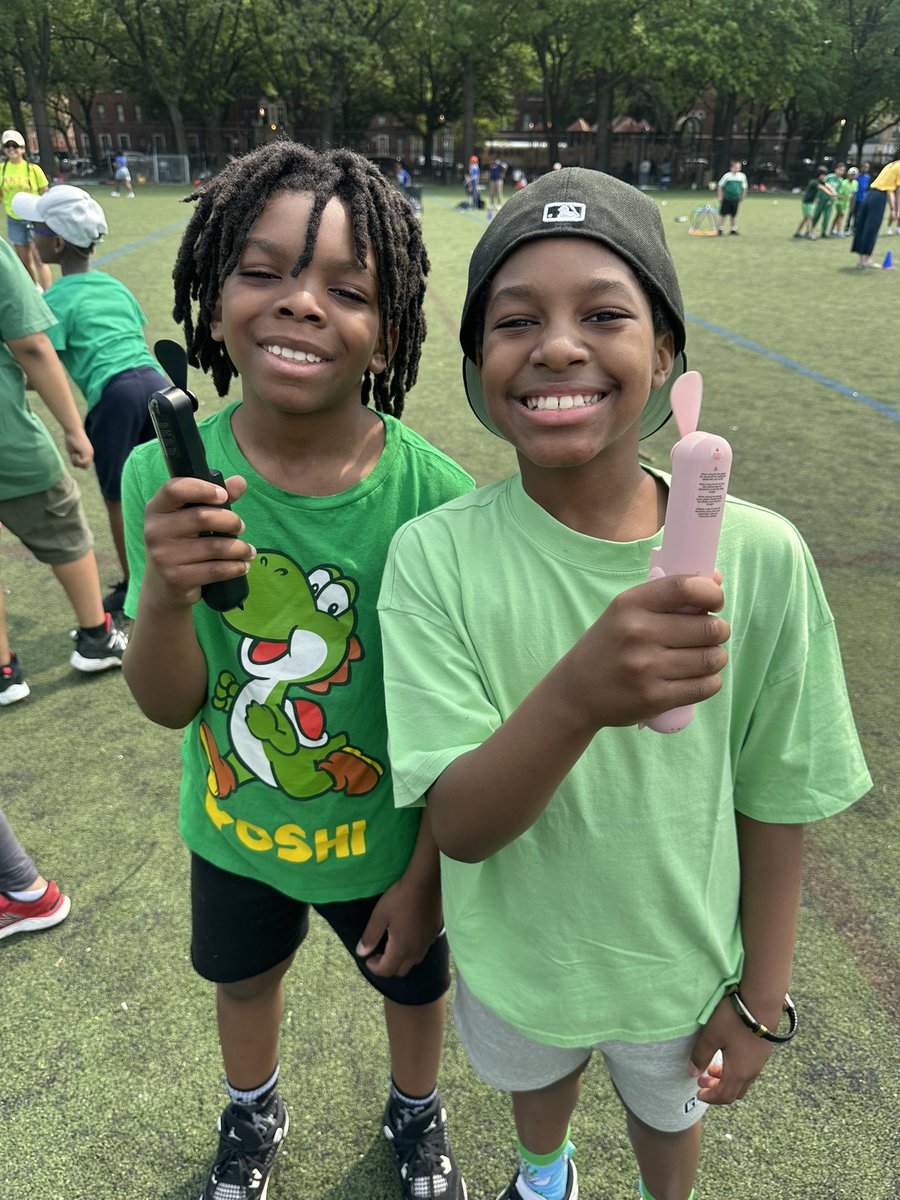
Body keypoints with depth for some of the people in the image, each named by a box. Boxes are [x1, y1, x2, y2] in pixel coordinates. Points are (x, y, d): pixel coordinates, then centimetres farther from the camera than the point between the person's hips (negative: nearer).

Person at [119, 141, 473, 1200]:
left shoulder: (432, 494, -28)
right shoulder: (169, 476, -20)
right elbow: (169, 704, -16)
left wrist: (428, 875, -9)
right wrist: (163, 594, -36)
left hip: (386, 842, -2)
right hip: (234, 831, 3)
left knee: (412, 983, 26)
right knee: (241, 974, 30)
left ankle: (415, 1115, 64)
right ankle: (251, 1113, 67)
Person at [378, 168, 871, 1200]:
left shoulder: (760, 555, -24)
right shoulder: (435, 555, -26)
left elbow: (773, 801, -11)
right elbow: (458, 826, -28)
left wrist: (760, 994, -2)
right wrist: (575, 697, -47)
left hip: (682, 962, 0)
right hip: (517, 958, 1)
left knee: (667, 1111, 31)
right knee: (536, 1073, 33)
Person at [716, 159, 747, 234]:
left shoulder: (742, 176, 3)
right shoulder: (727, 176, -6)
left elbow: (744, 188, 14)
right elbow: (720, 186, 1)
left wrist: (742, 197, 11)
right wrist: (720, 197, -3)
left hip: (736, 199, 3)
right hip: (726, 199, -2)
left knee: (734, 215, 9)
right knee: (723, 214, -1)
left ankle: (733, 229, 19)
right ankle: (720, 229, 10)